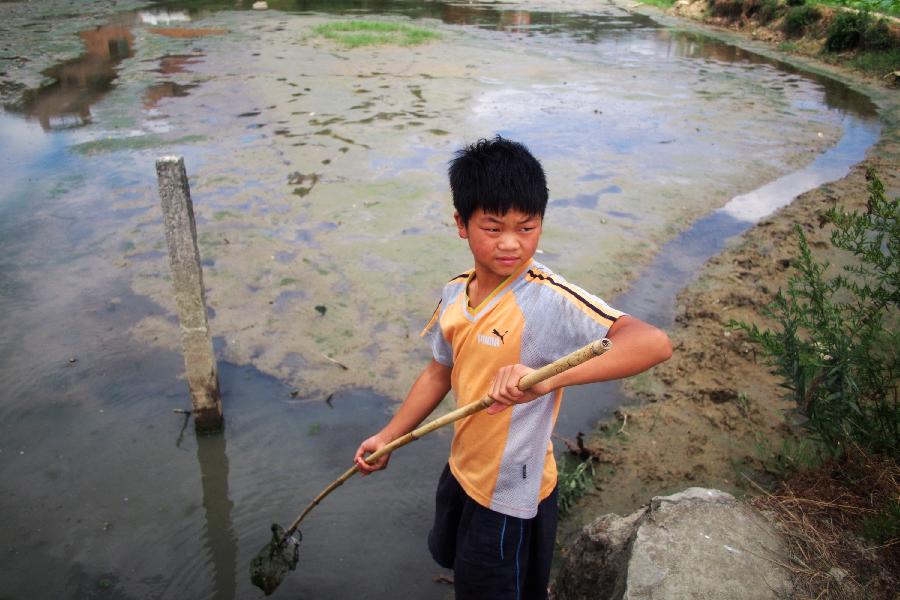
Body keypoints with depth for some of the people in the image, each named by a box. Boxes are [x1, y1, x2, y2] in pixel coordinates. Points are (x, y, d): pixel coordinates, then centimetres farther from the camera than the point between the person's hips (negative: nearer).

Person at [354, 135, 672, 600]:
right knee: (455, 561, 32)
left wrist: (545, 379, -50)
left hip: (511, 492, -7)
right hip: (462, 470, 8)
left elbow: (654, 343, -41)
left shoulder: (549, 300, -29)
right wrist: (388, 437, 10)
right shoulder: (455, 293, -7)